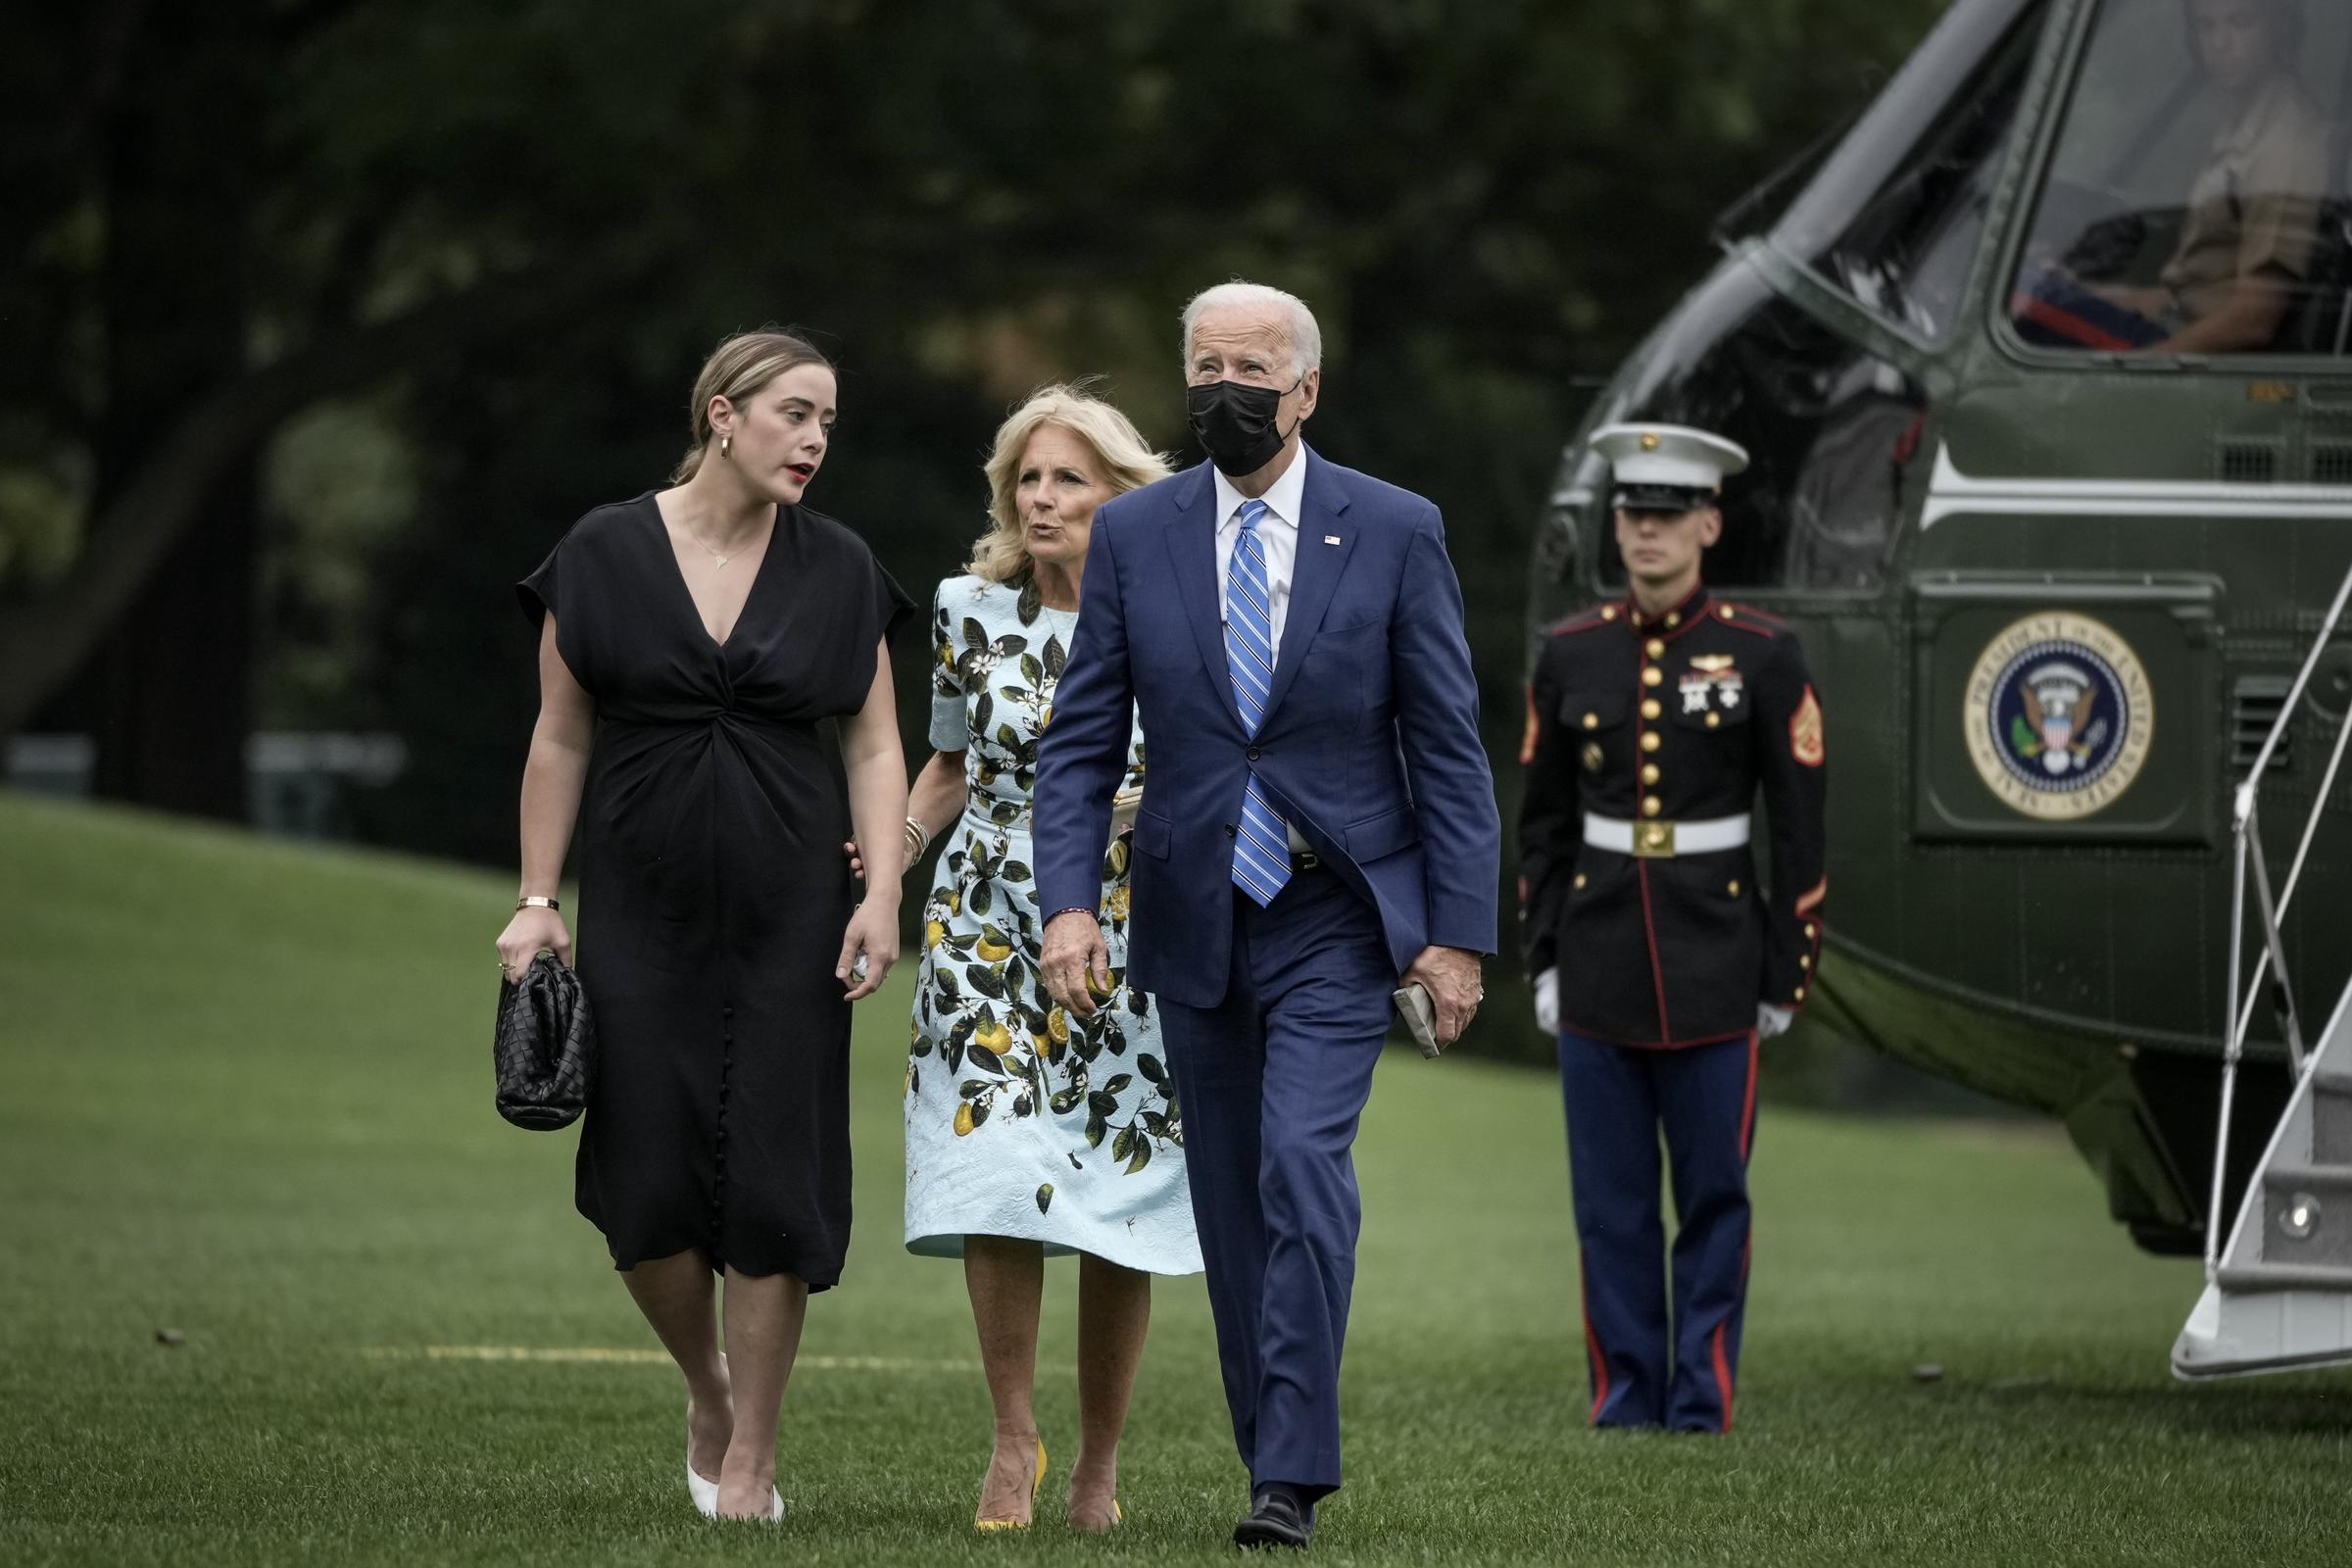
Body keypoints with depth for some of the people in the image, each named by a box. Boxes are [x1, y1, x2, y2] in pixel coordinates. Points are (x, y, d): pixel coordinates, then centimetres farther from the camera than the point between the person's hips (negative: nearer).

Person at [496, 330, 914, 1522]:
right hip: (645, 907, 0)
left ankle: (751, 1455, 7)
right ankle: (706, 1390, 24)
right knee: (644, 1180, -4)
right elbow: (560, 741, 2)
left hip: (789, 909, 0)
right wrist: (536, 901, -2)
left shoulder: (839, 572, 2)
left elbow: (874, 750, 3)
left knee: (769, 1177, -3)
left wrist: (881, 895, -9)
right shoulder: (605, 555, -1)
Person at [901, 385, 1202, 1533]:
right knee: (994, 1173, -15)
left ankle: (1100, 1460, 12)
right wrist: (894, 846, 0)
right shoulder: (971, 615, 4)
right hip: (990, 925, 1)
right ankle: (1014, 1438, -2)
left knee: (1121, 1203, -1)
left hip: (1129, 933, -1)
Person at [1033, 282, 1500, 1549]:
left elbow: (1449, 745, -1)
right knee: (1230, 1202, 6)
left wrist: (1459, 931, -6)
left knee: (1302, 1161, -19)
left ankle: (1293, 1477, -19)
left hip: (1335, 919, -3)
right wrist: (1068, 902, -9)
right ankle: (1274, 1455, 16)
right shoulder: (1134, 533, 3)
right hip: (1195, 919, 3)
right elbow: (1081, 740, 4)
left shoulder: (1394, 532, -2)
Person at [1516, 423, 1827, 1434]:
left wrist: (1787, 974, -3)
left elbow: (1799, 830, -1)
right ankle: (1626, 1403, 10)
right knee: (1611, 1206, 4)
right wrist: (1544, 961, 6)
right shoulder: (1570, 656, 5)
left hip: (1715, 967, -2)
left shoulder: (1762, 657, -3)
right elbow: (1543, 822, 11)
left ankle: (1702, 1408, 7)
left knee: (1714, 1198, 1)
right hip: (1600, 968, 2)